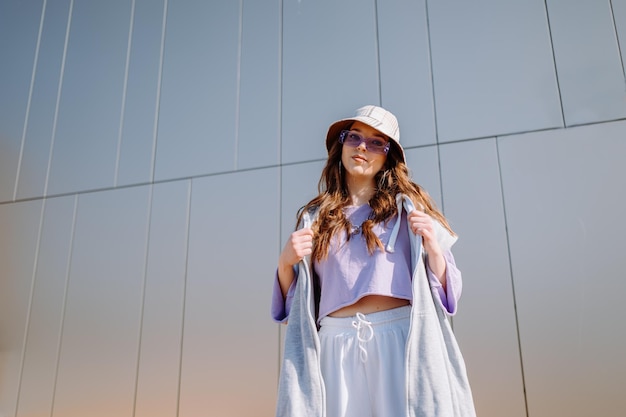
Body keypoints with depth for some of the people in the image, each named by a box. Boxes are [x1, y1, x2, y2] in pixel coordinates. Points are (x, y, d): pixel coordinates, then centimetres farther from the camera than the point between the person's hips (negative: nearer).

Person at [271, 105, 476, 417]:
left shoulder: (408, 207, 8)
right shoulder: (315, 217, 12)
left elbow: (448, 291, 7)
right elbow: (293, 302, 14)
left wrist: (433, 247, -11)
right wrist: (285, 262, -4)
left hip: (400, 339, -1)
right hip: (336, 347, 2)